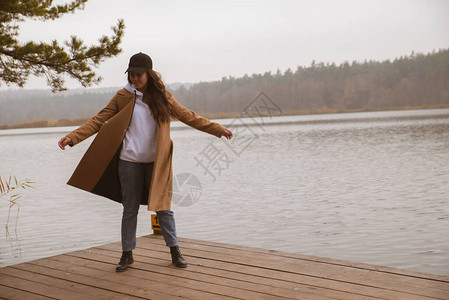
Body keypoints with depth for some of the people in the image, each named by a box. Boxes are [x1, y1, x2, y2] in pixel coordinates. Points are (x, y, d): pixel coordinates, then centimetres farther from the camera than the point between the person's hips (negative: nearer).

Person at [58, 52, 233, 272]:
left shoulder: (162, 97, 3)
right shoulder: (123, 97, 1)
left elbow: (188, 116, 5)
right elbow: (98, 121, -1)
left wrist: (218, 129, 2)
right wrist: (72, 137, -11)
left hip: (156, 163, 0)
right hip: (129, 162, 0)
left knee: (163, 206, 4)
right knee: (130, 209, 8)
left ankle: (175, 251, 18)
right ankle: (127, 254, 20)